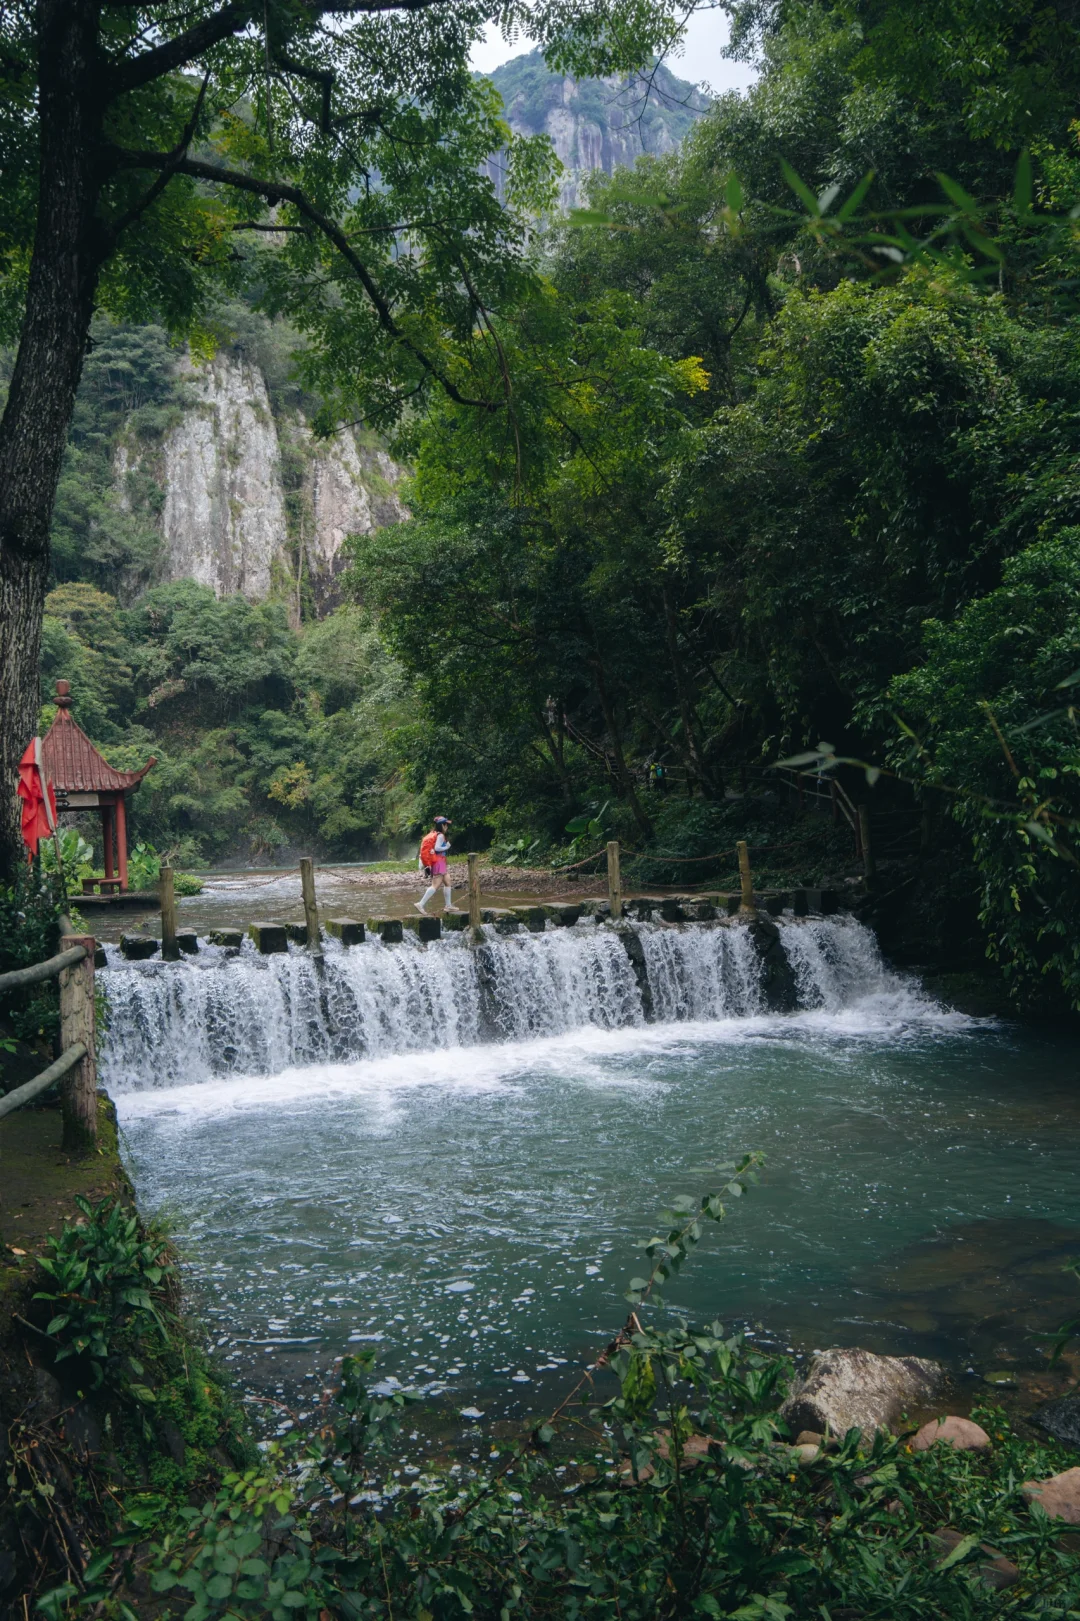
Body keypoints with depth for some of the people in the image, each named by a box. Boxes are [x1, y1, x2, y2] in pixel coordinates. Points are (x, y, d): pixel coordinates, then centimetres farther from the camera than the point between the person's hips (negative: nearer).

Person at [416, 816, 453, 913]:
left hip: (435, 862, 10)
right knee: (435, 885, -12)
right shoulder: (440, 835, -11)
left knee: (447, 881, 15)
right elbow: (437, 848, -20)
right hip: (439, 861, -10)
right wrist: (447, 847, -7)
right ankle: (421, 904, -18)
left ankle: (447, 906, 17)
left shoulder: (434, 834, 15)